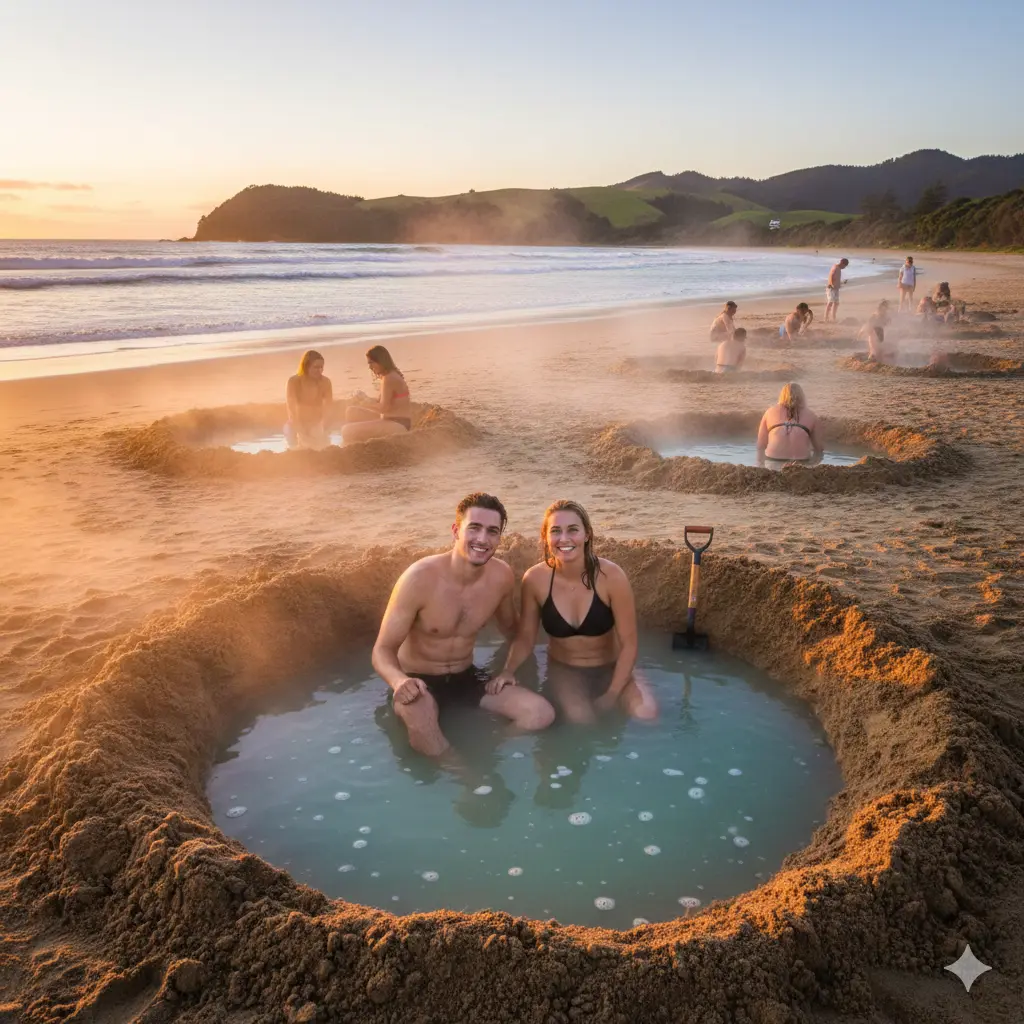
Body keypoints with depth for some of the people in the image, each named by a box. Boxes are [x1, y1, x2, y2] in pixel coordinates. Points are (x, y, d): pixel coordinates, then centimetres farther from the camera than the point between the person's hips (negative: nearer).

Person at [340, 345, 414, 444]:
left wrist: (363, 403, -4)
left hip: (397, 425, -11)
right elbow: (381, 402, 15)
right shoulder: (391, 376, 15)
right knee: (351, 412, 20)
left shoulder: (388, 379, -17)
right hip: (391, 420, 11)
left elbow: (384, 407, -18)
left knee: (347, 431, -20)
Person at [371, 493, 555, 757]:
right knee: (419, 717, -40)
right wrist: (399, 681, -44)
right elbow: (383, 649, -21)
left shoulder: (501, 576, -10)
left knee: (541, 714, -15)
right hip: (419, 683, -4)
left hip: (466, 678, 5)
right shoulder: (419, 578, -24)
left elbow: (510, 629, 12)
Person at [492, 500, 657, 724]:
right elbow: (525, 638, -4)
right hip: (563, 671, -1)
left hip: (611, 668, 1)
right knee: (580, 719, -30)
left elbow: (628, 643, -13)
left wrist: (611, 695, -18)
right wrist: (508, 670, -22)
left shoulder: (611, 576, -21)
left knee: (646, 713, -22)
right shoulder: (535, 579, -16)